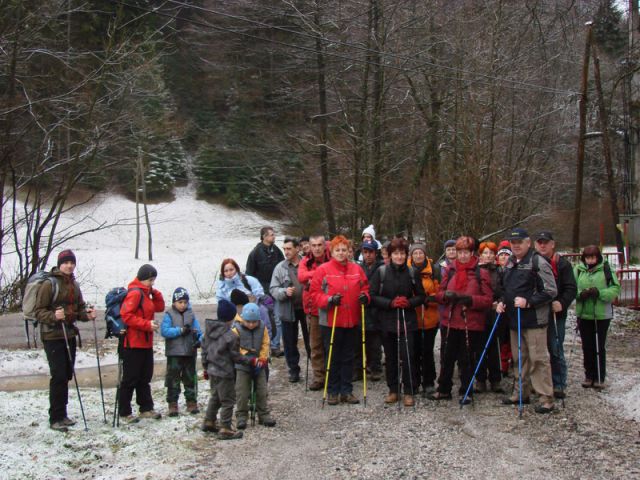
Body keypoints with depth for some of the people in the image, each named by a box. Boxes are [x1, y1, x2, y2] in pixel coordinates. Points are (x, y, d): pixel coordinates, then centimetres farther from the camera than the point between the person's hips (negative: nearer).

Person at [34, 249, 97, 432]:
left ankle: (62, 415, 21)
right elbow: (39, 311, -11)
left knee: (67, 375, 10)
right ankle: (55, 418, 0)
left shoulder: (74, 285, 11)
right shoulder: (50, 284, -10)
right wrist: (53, 316, -29)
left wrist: (87, 314, -3)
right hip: (52, 336, -7)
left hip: (69, 335, 7)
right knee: (59, 376, -8)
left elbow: (79, 308, 18)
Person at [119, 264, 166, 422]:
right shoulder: (135, 293, -15)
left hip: (146, 343, 10)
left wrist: (155, 293, 4)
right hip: (134, 344, -10)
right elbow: (126, 315, -23)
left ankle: (146, 408, 24)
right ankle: (125, 412, 6)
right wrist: (147, 324, -22)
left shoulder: (146, 294, 15)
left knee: (145, 378, 16)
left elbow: (159, 307, 18)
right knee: (130, 379, -2)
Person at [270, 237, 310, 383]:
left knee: (310, 339, 10)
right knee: (290, 342, 9)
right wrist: (284, 291, -18)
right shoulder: (280, 267, 0)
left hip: (306, 308, -1)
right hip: (288, 309, 1)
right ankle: (294, 370, 22)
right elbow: (273, 289, 0)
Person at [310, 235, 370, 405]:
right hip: (330, 321, -4)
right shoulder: (323, 270, -7)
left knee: (348, 357, 12)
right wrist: (328, 300, -22)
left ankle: (346, 391, 21)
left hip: (351, 321, 4)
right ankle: (333, 391, 16)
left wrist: (364, 296, -7)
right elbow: (314, 292, -7)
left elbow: (365, 287, 15)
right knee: (332, 358, 5)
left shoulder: (357, 269, 5)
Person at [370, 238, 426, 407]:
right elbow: (373, 296, -4)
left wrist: (409, 302, -11)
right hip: (387, 321, 0)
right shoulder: (381, 272, -2)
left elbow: (421, 296, 8)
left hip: (407, 321, 0)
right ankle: (393, 390, 21)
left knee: (407, 357, -5)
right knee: (390, 357, 9)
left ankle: (408, 392, 7)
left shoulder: (412, 273, 1)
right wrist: (391, 303, -15)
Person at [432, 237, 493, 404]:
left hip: (471, 324, -3)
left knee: (467, 360, 7)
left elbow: (488, 300, -7)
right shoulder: (449, 270, 7)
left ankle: (466, 392, 20)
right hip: (449, 322, 3)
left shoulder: (481, 273, -4)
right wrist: (446, 295, -13)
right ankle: (444, 389, 24)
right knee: (446, 358, 10)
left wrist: (469, 299, -22)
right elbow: (439, 294, 9)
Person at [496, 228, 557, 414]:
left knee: (538, 358, -6)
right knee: (520, 358, 15)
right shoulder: (510, 263, 14)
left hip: (534, 320, -8)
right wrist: (502, 302, 9)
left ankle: (546, 398, 0)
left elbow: (550, 291, -13)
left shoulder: (538, 262, -11)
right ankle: (521, 393, 26)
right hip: (514, 319, 8)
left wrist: (528, 302, -20)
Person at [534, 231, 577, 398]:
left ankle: (559, 385, 9)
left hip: (555, 314, -3)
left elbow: (571, 288, -5)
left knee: (556, 350, -1)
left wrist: (561, 303, -20)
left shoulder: (562, 264, -1)